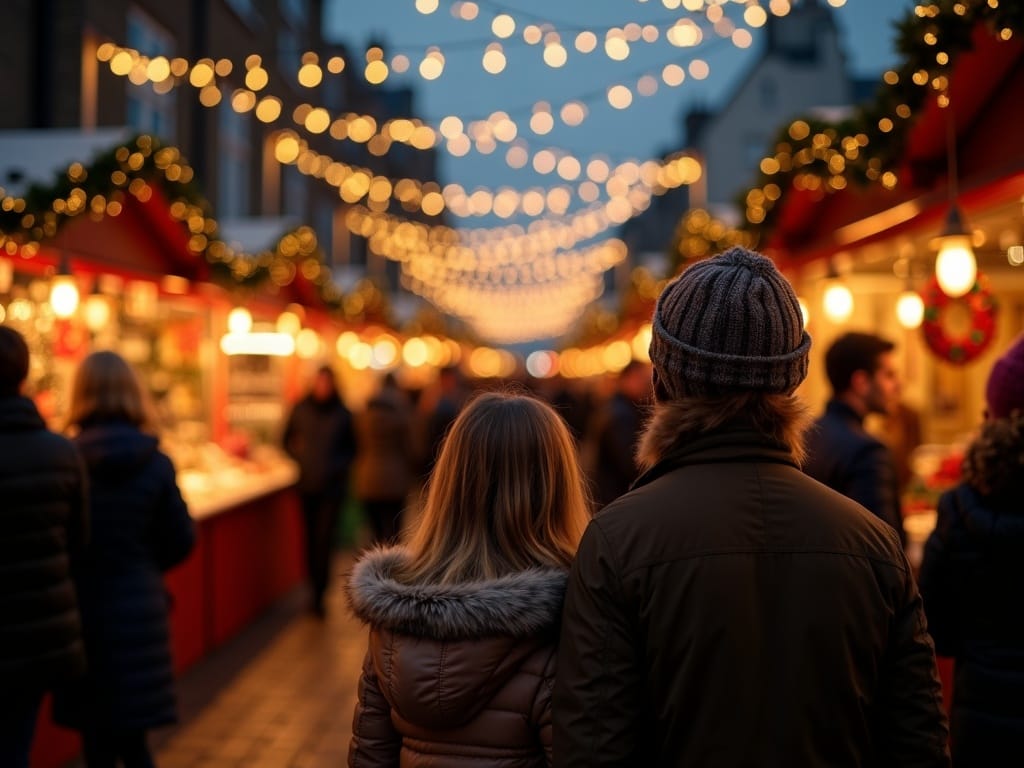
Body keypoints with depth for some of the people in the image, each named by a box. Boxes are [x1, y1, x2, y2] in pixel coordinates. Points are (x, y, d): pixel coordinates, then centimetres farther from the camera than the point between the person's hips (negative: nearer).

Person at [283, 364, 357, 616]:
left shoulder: (342, 414, 2)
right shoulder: (301, 409, 5)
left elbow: (351, 448, 11)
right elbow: (288, 439, 14)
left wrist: (339, 465, -6)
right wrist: (300, 456, -3)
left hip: (332, 485, -2)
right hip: (307, 482, 2)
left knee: (324, 538, -8)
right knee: (311, 537, 7)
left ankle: (319, 595, -5)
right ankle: (315, 585, 20)